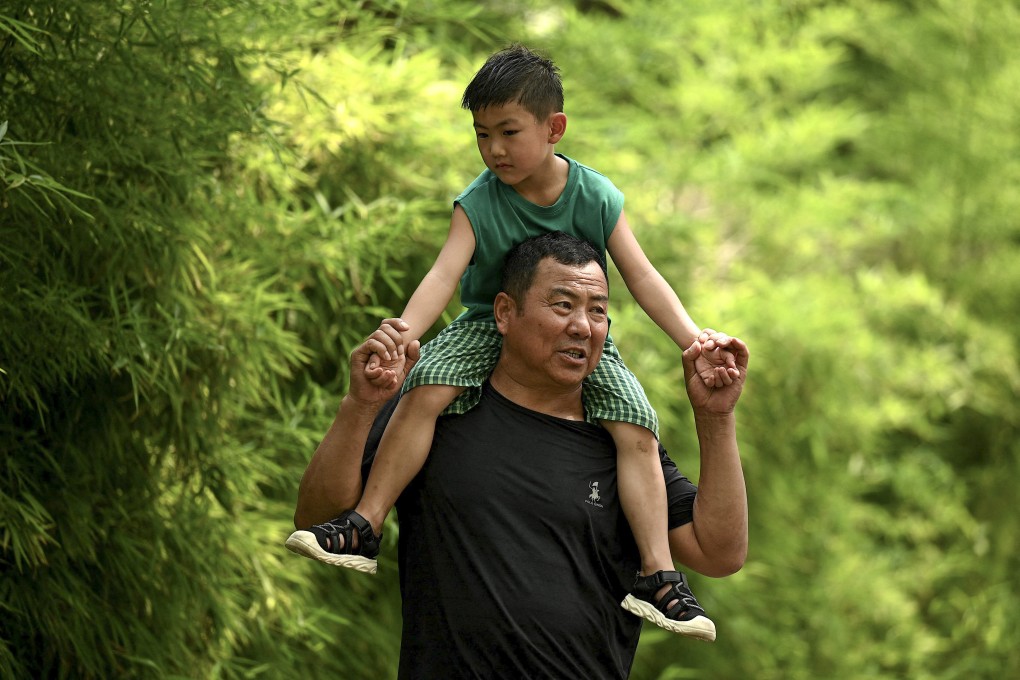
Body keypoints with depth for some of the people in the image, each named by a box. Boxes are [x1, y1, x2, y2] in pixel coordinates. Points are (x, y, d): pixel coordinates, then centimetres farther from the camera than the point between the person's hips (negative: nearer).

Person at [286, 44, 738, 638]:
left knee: (637, 430, -21)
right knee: (425, 389, -28)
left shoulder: (597, 198, -9)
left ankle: (658, 571, -16)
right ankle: (366, 525, -22)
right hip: (489, 328, -1)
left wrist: (696, 342, -20)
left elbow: (642, 278, -8)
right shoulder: (478, 204, -12)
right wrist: (404, 332, -41)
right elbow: (445, 275, -24)